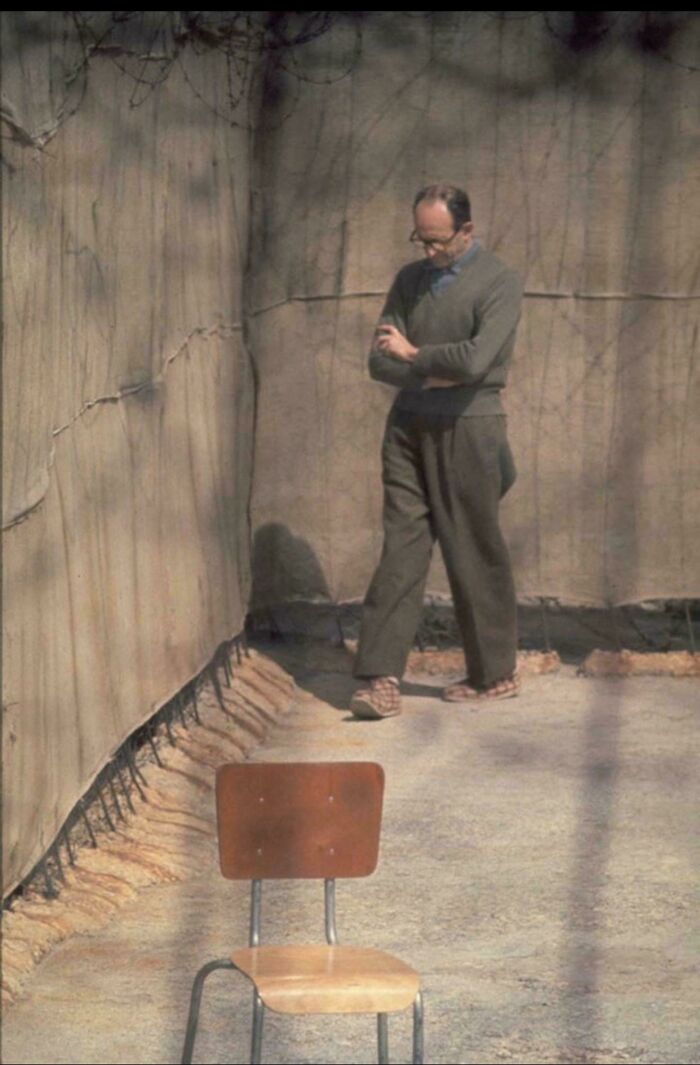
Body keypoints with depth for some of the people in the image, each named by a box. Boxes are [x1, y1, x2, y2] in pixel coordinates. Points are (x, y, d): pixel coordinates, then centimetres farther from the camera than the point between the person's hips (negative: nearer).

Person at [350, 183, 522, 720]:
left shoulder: (500, 283, -6)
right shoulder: (411, 279, 12)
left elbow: (475, 359, -20)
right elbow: (381, 360, 6)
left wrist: (414, 356, -6)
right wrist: (437, 374, -10)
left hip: (467, 428, -4)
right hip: (409, 427, 5)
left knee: (475, 552, 2)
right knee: (402, 548, -2)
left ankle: (496, 673, 16)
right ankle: (383, 680, -7)